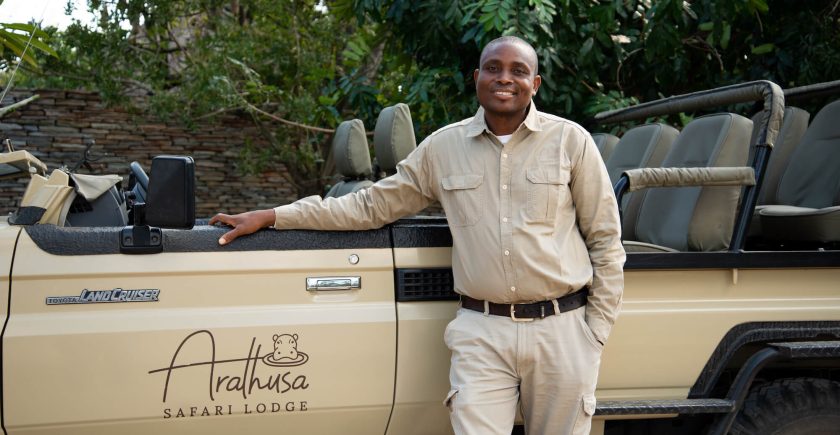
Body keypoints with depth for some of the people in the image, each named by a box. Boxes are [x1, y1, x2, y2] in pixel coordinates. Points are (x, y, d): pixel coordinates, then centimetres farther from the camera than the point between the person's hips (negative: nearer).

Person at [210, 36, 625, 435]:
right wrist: (273, 216, 9)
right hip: (481, 333, 1)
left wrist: (595, 333, 1)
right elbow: (372, 205, 13)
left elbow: (605, 242, 6)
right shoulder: (443, 146, 7)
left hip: (560, 331, 0)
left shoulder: (571, 140, 2)